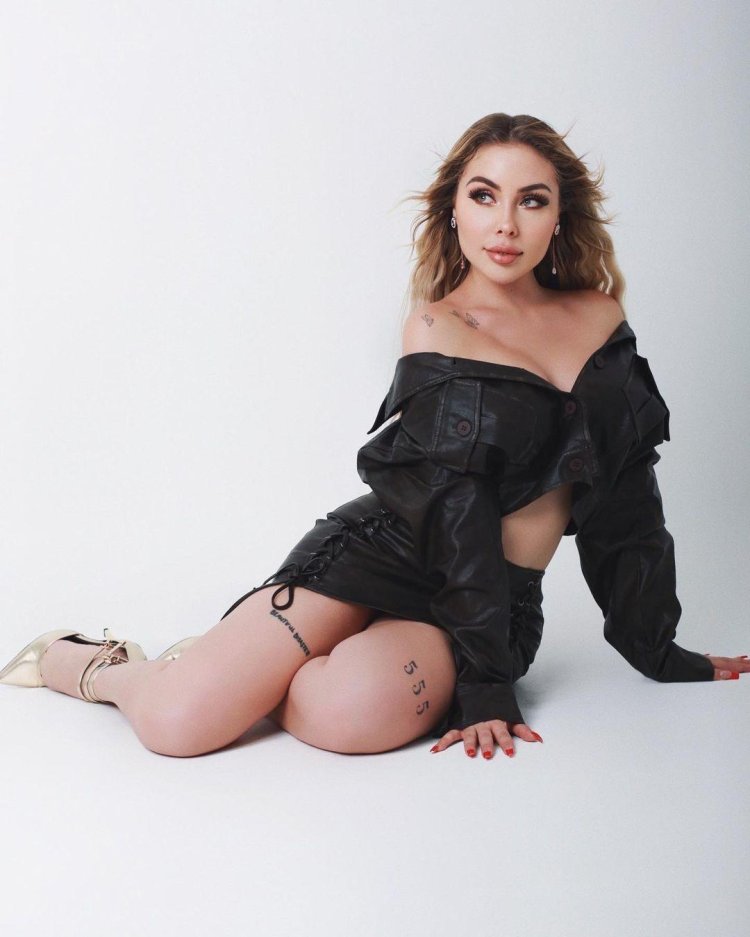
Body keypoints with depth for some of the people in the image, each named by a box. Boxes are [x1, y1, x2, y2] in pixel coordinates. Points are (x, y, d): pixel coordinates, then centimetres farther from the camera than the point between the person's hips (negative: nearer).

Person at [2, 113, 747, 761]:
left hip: (502, 602, 3)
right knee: (179, 723, -21)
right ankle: (84, 663, 17)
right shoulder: (434, 327, -4)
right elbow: (458, 505, -14)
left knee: (355, 712, -31)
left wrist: (658, 651, 14)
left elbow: (626, 498, 12)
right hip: (383, 553, -3)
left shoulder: (600, 316, 7)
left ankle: (242, 672, 5)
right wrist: (487, 686, -20)